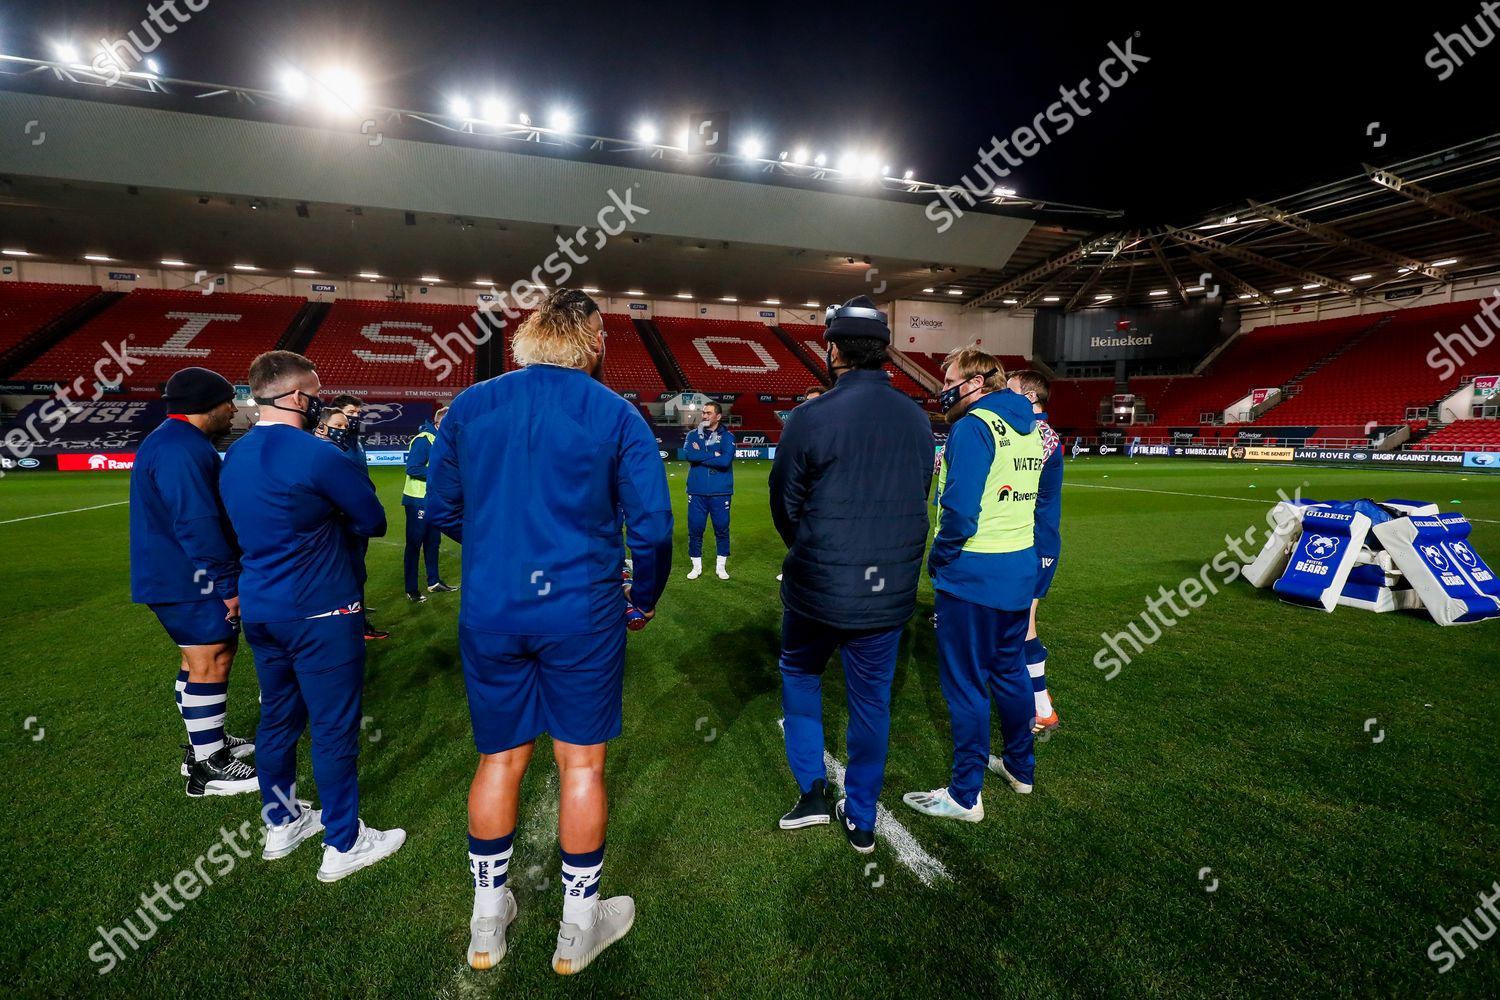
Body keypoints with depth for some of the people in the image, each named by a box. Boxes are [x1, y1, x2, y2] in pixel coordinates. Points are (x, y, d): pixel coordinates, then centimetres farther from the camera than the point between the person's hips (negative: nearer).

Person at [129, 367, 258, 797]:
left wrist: (225, 577, 23)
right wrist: (228, 585, -22)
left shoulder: (178, 441, 15)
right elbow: (197, 525, -26)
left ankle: (204, 741, 32)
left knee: (200, 659, 19)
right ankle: (208, 768, 5)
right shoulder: (180, 450, -21)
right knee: (211, 664, -4)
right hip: (189, 582, -11)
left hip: (177, 578, 11)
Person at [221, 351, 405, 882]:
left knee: (278, 717, 20)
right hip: (319, 612, -8)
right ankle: (343, 845, 15)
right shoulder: (317, 456, -18)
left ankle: (281, 823, 36)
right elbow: (373, 522, -11)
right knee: (334, 727, 3)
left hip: (259, 609, 8)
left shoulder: (233, 458, 8)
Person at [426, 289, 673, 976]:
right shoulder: (615, 415, -6)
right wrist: (643, 600, 8)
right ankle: (578, 931, 31)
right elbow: (652, 526, -8)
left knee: (500, 760, 19)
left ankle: (487, 926, 36)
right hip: (582, 615, -3)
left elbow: (441, 508, 10)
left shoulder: (469, 405, 3)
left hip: (489, 612, 3)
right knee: (581, 765, 12)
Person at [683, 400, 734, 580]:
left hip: (720, 492, -1)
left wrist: (701, 455, -11)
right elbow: (688, 454, -14)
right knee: (695, 529, 6)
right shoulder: (693, 434, 6)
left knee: (722, 529, 7)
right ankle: (696, 566, 20)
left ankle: (721, 566, 21)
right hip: (697, 492, 2)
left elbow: (725, 461, -18)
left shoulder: (727, 437, -1)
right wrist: (713, 455, -13)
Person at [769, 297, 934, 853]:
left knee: (800, 673, 24)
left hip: (818, 591, -3)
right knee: (872, 701, 17)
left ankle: (812, 789, 24)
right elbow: (920, 499, 8)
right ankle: (861, 821, 31)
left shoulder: (810, 418, -15)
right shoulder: (918, 420, 0)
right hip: (891, 593, 4)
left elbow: (785, 504, -5)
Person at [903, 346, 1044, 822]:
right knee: (1010, 670, 22)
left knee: (965, 683, 3)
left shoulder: (974, 426, -15)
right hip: (1021, 570, 9)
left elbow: (960, 510, -23)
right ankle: (1020, 766, 38)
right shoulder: (1030, 429, 11)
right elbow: (1039, 500, 16)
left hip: (973, 574, -8)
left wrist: (937, 559, -9)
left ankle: (965, 795, 15)